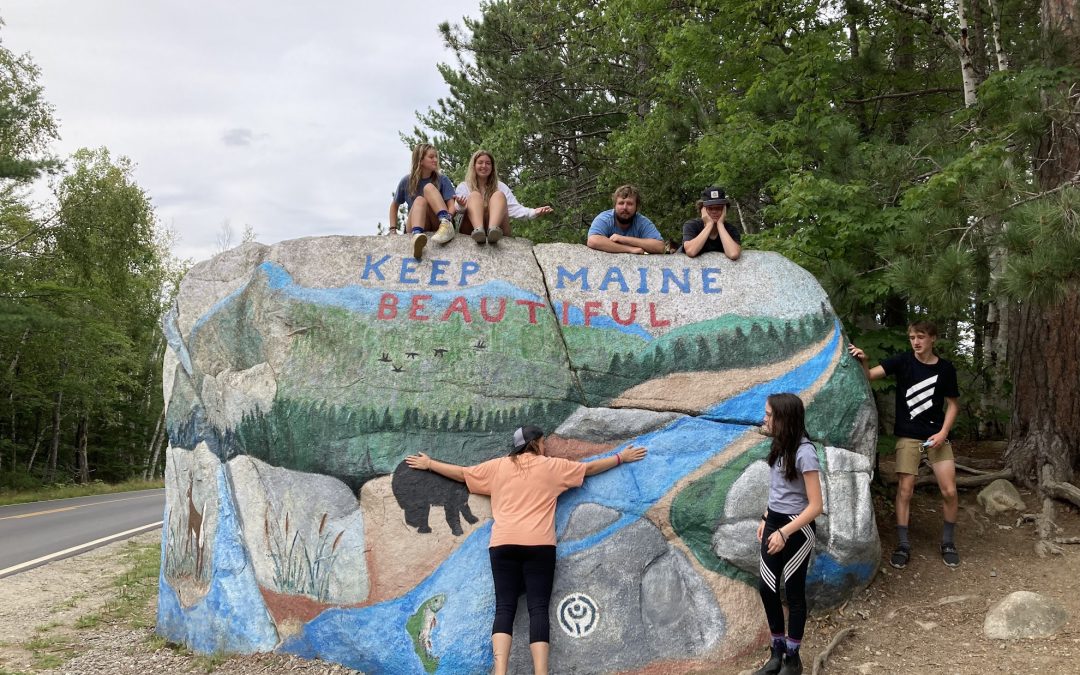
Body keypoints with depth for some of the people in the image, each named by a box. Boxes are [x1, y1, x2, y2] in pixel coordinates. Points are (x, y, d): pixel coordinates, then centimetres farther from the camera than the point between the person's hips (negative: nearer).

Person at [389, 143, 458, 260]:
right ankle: (417, 235, -61)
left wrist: (447, 217, -30)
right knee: (420, 200, -30)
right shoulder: (406, 182, 6)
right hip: (414, 226, 0)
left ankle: (446, 224, -47)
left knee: (429, 187, -20)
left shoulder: (442, 180, 4)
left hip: (437, 224, 0)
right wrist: (393, 229, 4)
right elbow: (394, 206, 18)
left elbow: (452, 205, -8)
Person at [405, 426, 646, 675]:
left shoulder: (498, 466, 16)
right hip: (539, 544, -2)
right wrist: (621, 457, 35)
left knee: (504, 608, -2)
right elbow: (590, 468, 22)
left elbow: (461, 472, 24)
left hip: (503, 543, 2)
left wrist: (428, 464, 39)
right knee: (538, 608, -4)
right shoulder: (551, 466, 13)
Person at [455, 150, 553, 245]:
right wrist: (461, 206, -30)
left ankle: (492, 230, -50)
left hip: (497, 233, 1)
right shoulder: (463, 186, 15)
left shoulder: (500, 186, 18)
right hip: (471, 232, -1)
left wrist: (533, 212, -18)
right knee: (475, 195, -20)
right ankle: (478, 230, -53)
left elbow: (514, 208, 2)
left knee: (499, 195, -17)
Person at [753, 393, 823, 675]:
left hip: (797, 529, -7)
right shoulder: (780, 445, 2)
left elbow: (815, 506, -22)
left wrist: (784, 533, -23)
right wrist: (766, 519, 16)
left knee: (793, 592, 6)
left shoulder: (804, 453, -22)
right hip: (775, 522, 7)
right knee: (766, 588, 9)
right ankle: (777, 651, 26)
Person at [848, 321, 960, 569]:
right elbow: (870, 376, -16)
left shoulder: (945, 369, -1)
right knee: (904, 490, -3)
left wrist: (943, 432, -6)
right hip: (907, 436, -1)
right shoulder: (903, 361, -6)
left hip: (936, 435, 1)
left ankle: (948, 543, 19)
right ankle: (902, 545, 7)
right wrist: (863, 362, -38)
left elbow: (953, 404, 7)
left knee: (949, 491, -1)